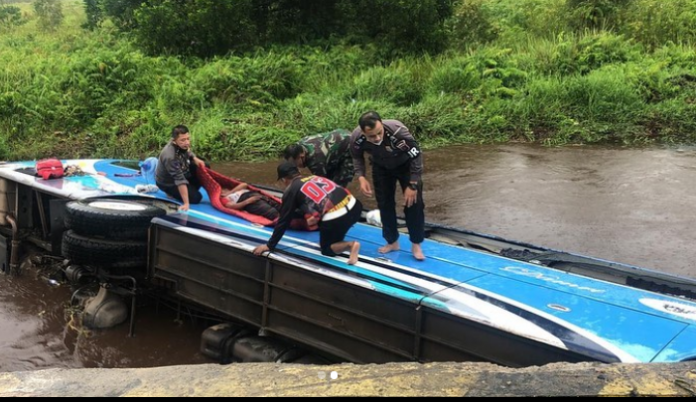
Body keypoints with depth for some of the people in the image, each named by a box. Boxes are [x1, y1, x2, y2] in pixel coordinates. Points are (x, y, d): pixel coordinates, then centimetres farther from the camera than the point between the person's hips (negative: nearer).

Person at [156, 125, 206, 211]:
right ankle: (172, 193, 7)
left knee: (204, 167, 0)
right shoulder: (170, 156, -40)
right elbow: (180, 180, -42)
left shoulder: (182, 145, -17)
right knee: (196, 198, -16)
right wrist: (186, 203, -41)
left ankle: (191, 189, 9)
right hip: (168, 183, -8)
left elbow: (187, 153, 11)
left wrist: (195, 159, -10)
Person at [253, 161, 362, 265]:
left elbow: (284, 221, 12)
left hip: (335, 218, -7)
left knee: (327, 250, 17)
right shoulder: (314, 177, 25)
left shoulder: (291, 190, 9)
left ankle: (350, 245, -8)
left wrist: (270, 245, 22)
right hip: (354, 206, 7)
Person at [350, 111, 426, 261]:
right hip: (381, 168, 3)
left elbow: (416, 156, -27)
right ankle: (392, 242, 23)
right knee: (384, 203, 5)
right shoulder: (356, 138, -33)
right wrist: (361, 177, -23)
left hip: (406, 165, -3)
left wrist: (413, 185, -23)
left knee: (414, 202, -7)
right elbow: (357, 157, -7)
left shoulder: (398, 131, -43)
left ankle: (416, 244, 7)